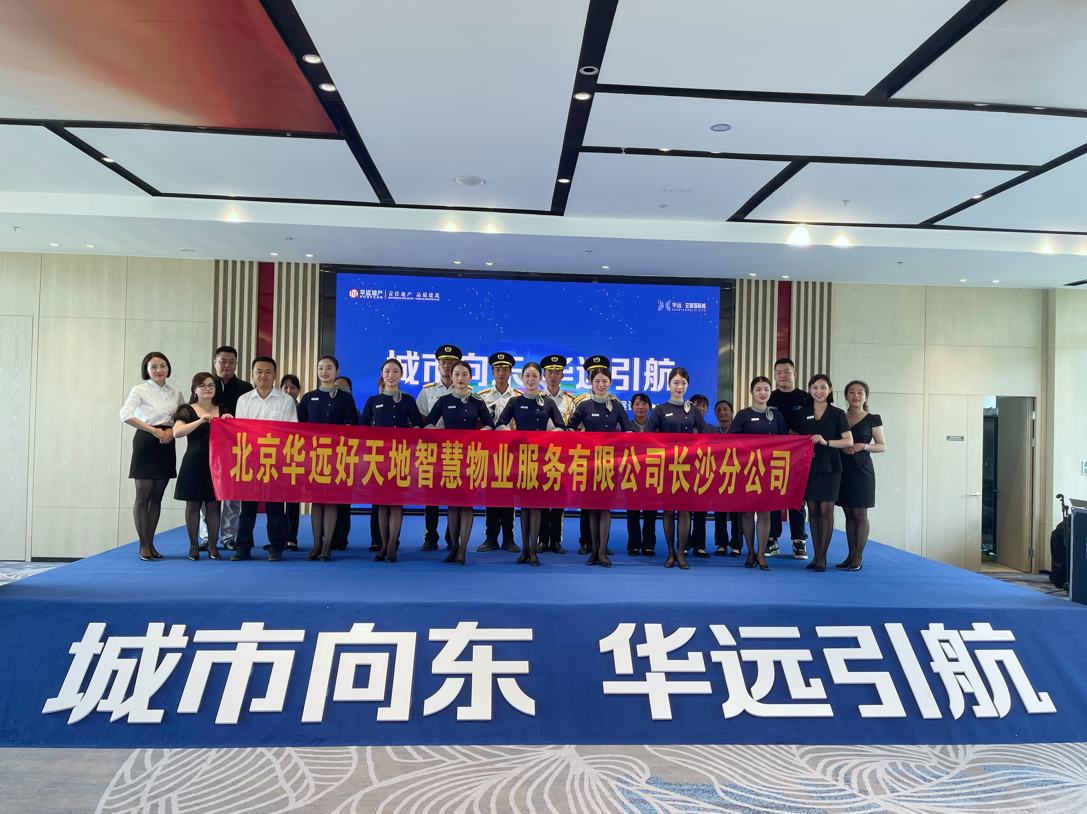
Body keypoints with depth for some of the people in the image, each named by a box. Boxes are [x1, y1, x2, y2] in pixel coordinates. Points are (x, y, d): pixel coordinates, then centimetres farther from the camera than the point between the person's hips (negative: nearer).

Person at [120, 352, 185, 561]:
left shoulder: (176, 393, 10)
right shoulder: (140, 390, -3)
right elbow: (126, 415, -18)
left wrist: (173, 430, -8)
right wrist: (154, 430, -22)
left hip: (166, 445, 4)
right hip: (146, 443, -4)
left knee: (157, 497, 9)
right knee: (143, 496, -2)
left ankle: (150, 543, 18)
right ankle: (143, 545, 7)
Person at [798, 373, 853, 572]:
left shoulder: (837, 414, 2)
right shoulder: (803, 414, 9)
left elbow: (849, 441, -4)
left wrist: (826, 442, -17)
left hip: (829, 467, -2)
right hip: (808, 466, 3)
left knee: (826, 511, -3)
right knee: (813, 511, 5)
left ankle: (822, 557, 4)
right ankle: (815, 555, 13)